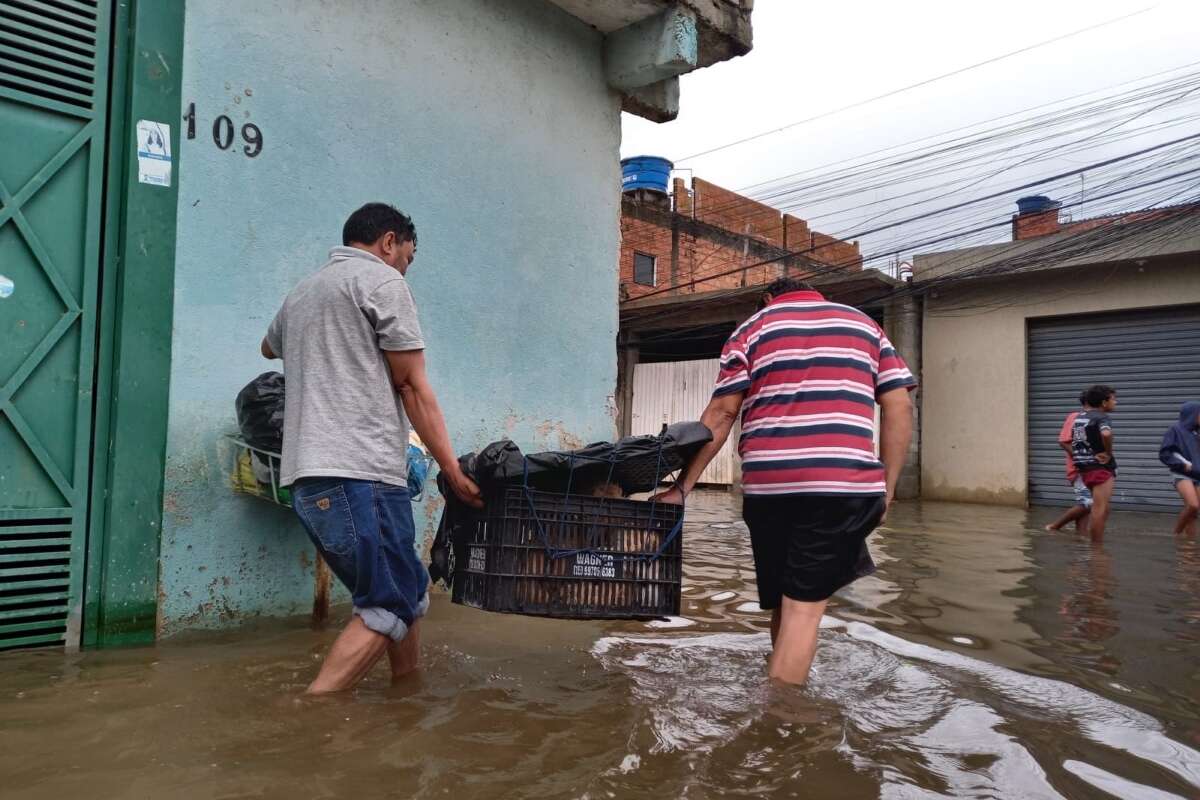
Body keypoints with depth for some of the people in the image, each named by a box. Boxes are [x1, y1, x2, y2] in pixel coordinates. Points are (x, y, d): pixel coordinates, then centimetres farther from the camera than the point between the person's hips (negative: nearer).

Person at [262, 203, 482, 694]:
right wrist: (454, 470, -2)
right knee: (390, 607, -6)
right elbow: (412, 386, -4)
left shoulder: (301, 292, 24)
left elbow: (269, 348, 46)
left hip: (308, 477, 9)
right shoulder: (382, 280, 1)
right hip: (359, 473, -9)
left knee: (409, 593, 15)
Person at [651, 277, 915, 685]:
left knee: (784, 602, 16)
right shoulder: (864, 324, 21)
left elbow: (721, 414, 5)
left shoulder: (752, 328, 16)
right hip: (846, 482, -1)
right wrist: (886, 489, 10)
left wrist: (683, 486, 6)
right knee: (804, 606, 0)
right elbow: (899, 408, 9)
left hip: (768, 483, 1)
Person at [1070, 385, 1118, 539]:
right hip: (1101, 467, -9)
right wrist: (1109, 453, -20)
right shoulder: (1102, 417, -14)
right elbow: (1106, 434, -35)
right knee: (1100, 509, -4)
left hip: (1085, 466, 9)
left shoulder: (1079, 418, 12)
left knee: (1103, 508, 19)